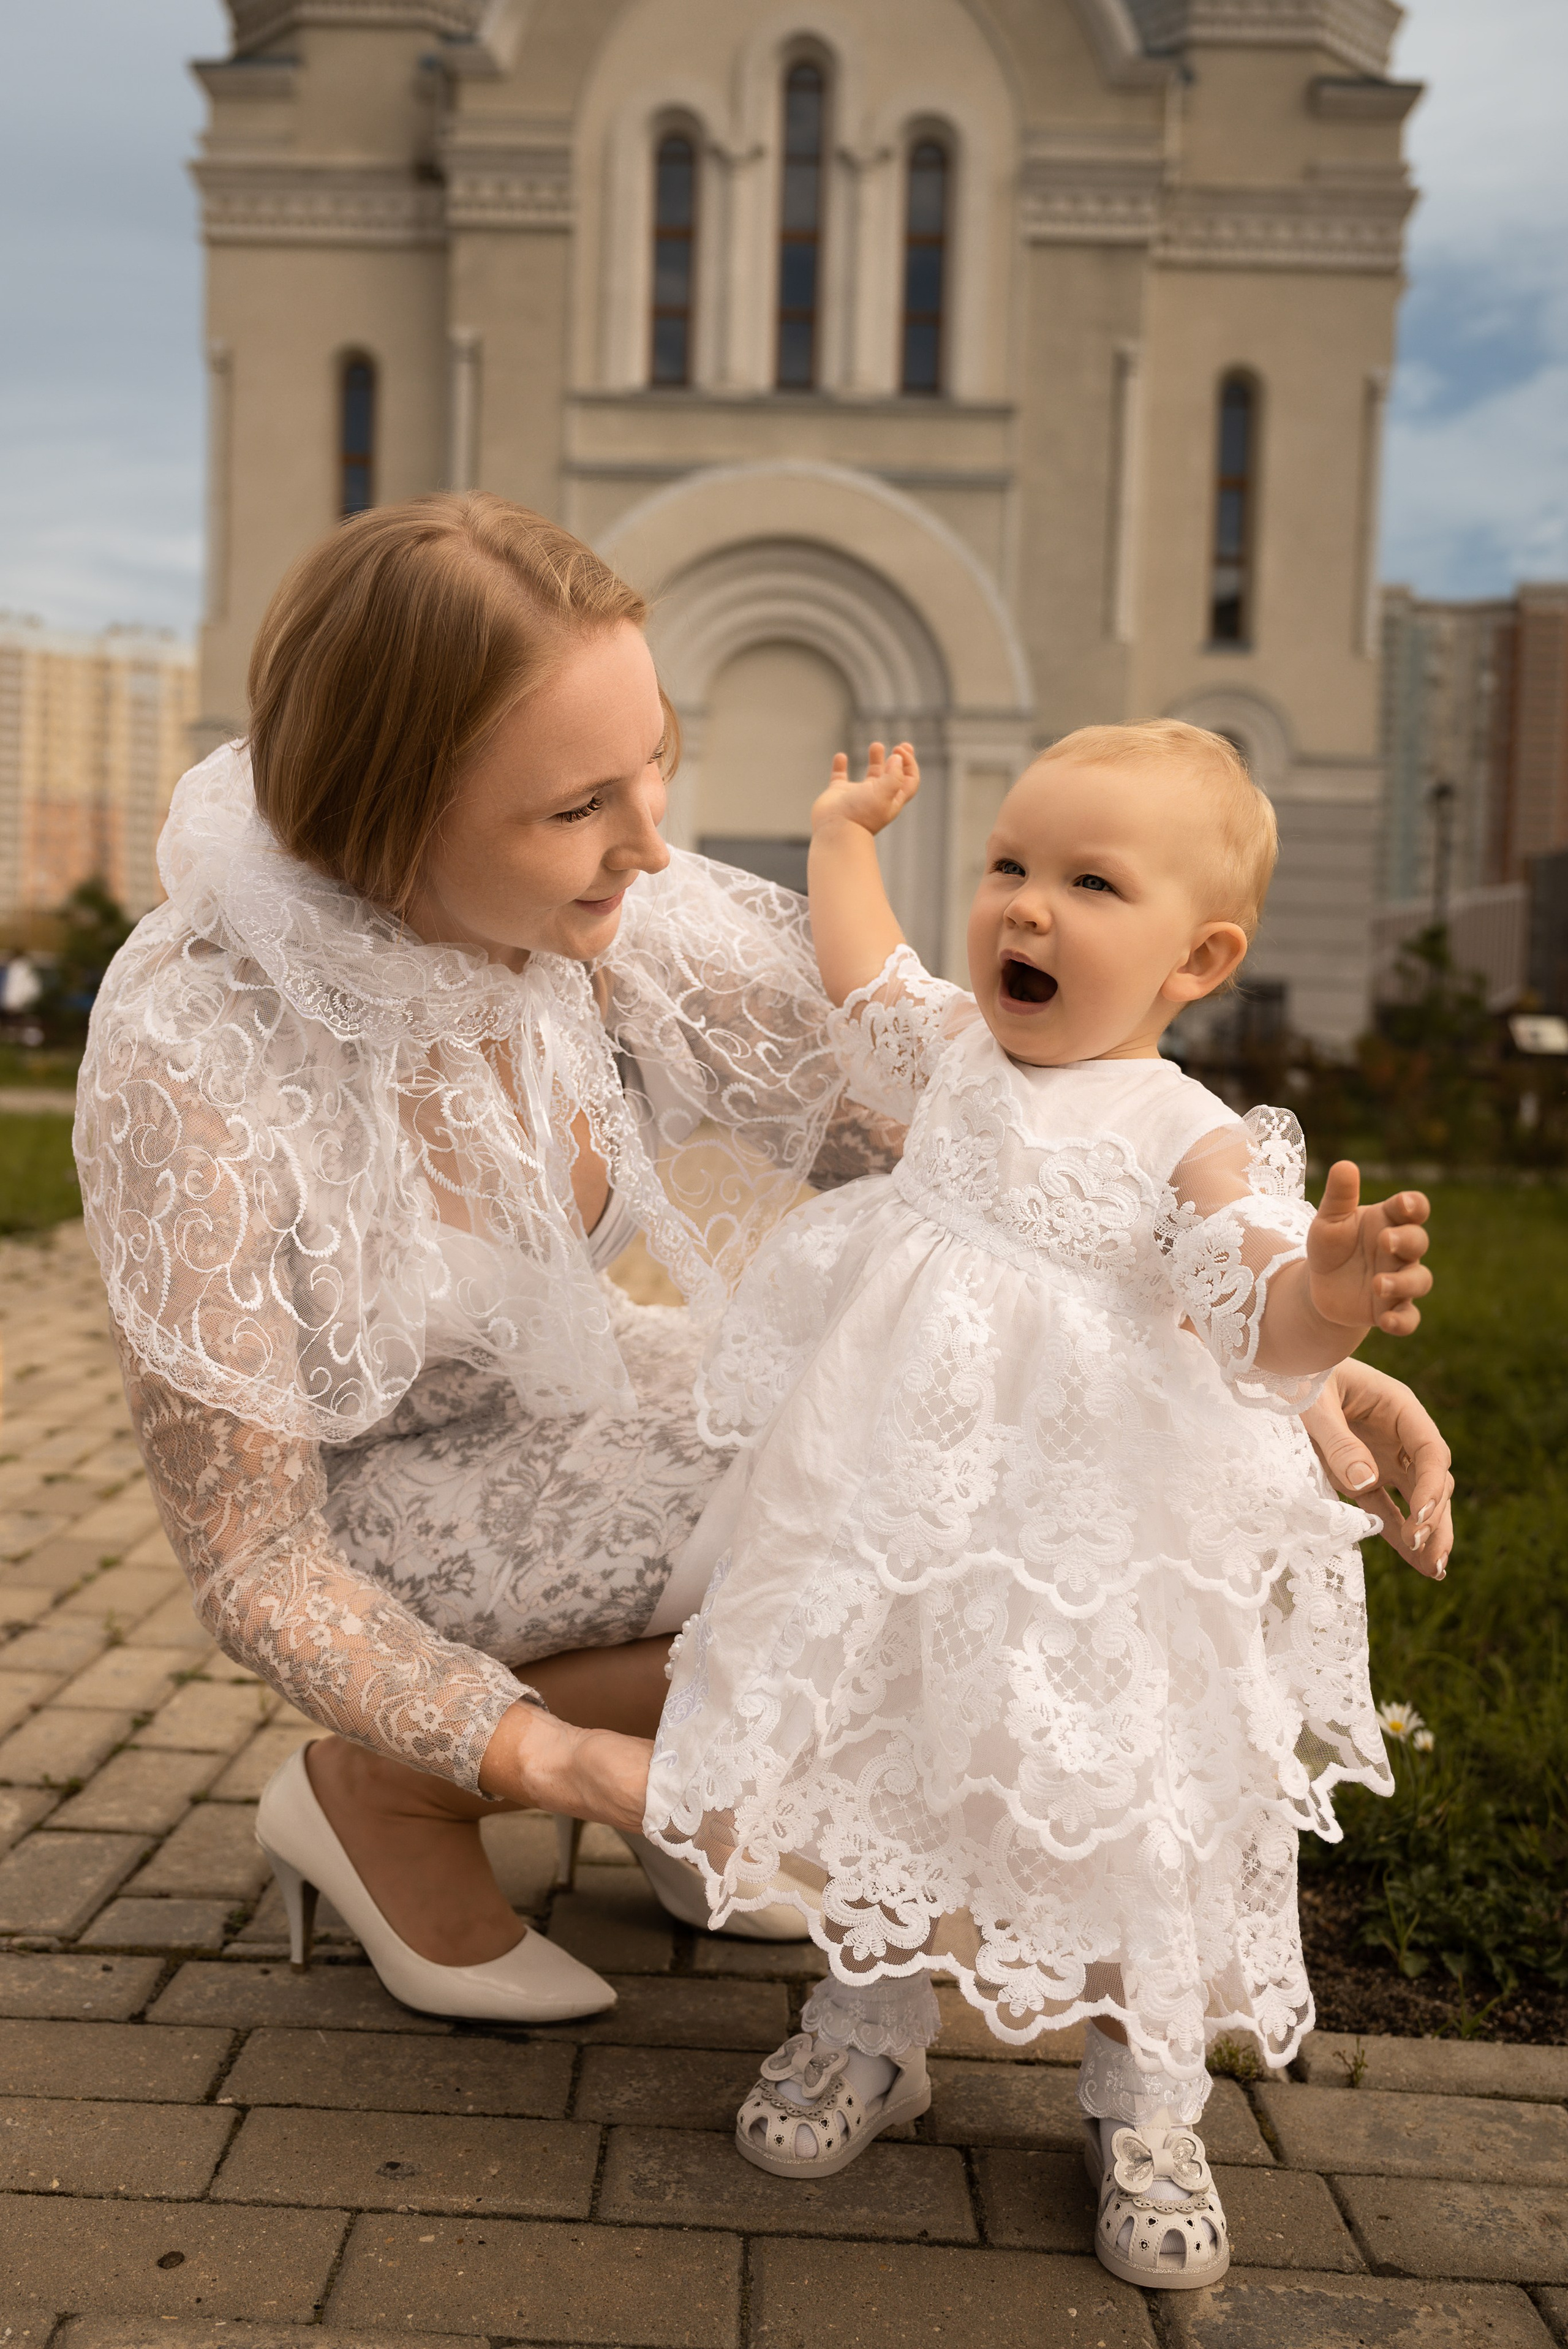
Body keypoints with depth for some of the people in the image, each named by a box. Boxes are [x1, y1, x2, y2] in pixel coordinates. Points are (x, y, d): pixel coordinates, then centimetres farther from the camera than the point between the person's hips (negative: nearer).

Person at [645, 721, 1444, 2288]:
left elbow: (1262, 1322, -22)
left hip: (1084, 1543, -4)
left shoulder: (1187, 1139, -11)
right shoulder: (953, 1054, 4)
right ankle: (873, 2028, 37)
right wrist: (843, 830, 36)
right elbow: (860, 969, 25)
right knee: (877, 1765, 15)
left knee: (1115, 1810, 5)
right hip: (894, 1513, 5)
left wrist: (1336, 1297, -43)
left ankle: (1142, 2104, 27)